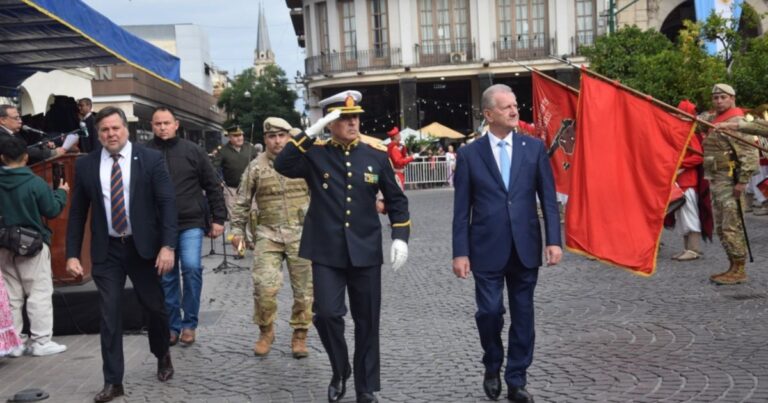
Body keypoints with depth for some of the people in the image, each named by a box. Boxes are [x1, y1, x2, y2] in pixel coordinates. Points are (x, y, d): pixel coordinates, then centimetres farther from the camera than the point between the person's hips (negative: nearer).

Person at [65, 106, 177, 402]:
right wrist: (72, 254, 0)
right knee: (109, 317, 2)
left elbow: (167, 203, -8)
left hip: (143, 247, -1)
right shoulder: (86, 165, 2)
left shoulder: (150, 159, -5)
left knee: (154, 307, 11)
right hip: (106, 250, 1)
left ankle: (163, 356, 39)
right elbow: (77, 213, 6)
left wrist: (167, 245, -16)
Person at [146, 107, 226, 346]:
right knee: (167, 277, 7)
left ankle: (189, 324, 1)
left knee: (192, 267, -15)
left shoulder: (192, 151, 0)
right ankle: (172, 326, 21)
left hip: (191, 222, -1)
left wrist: (218, 218, 1)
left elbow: (212, 186, 4)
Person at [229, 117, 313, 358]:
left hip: (301, 233, 0)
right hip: (268, 234, 0)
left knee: (304, 288, 4)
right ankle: (266, 332, 12)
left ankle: (299, 335, 20)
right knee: (264, 286, -11)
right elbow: (242, 202, 10)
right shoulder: (256, 167, 3)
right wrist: (237, 230, 8)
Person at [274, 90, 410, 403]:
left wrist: (400, 238, -2)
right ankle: (339, 371, 16)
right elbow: (283, 165, -18)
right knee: (326, 313, -12)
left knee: (367, 322, 7)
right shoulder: (315, 155, 0)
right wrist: (311, 132, -21)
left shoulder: (376, 156, 4)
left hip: (365, 252, 2)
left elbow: (396, 199, 9)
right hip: (327, 252, -1)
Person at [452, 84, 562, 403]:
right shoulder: (469, 154, -1)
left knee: (522, 316, 8)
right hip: (487, 249, -1)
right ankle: (492, 368, 27)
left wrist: (554, 240, -5)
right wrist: (460, 252, -5)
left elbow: (548, 198, 3)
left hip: (525, 248, 2)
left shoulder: (534, 147, 3)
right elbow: (461, 209, 0)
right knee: (490, 311, -1)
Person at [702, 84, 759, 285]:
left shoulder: (736, 123, -13)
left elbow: (750, 155, -19)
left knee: (731, 226, -9)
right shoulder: (711, 119, 13)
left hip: (729, 181, -9)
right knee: (721, 228, 12)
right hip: (715, 180, 9)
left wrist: (742, 181, -23)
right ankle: (734, 267, 20)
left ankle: (739, 270, -3)